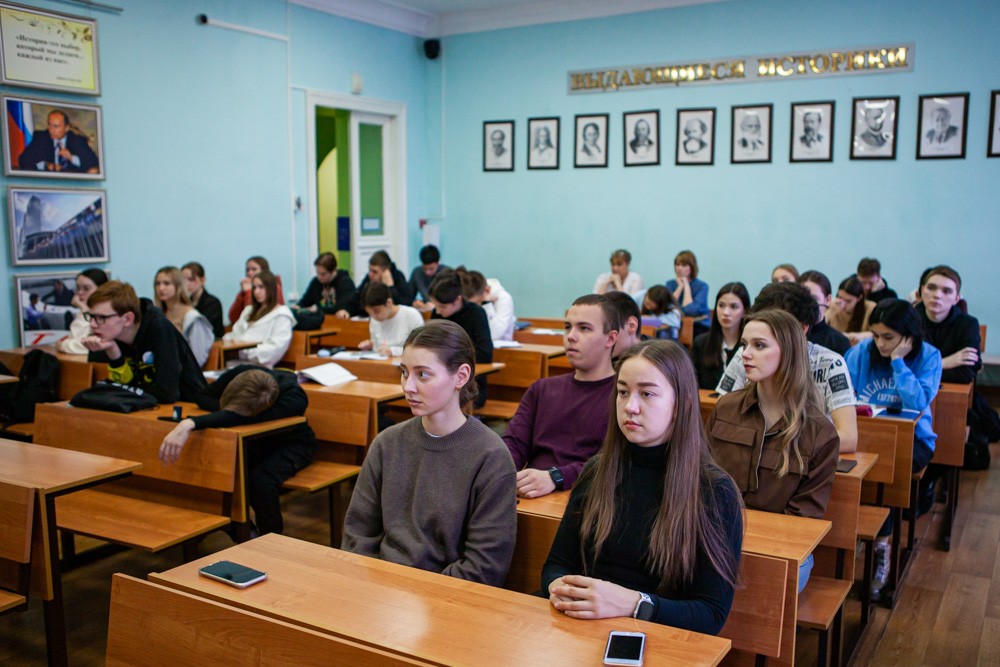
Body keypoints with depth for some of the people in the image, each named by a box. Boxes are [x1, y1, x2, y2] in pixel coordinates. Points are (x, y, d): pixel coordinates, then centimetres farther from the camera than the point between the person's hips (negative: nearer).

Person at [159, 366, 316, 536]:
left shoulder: (295, 399, -39)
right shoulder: (240, 374, -26)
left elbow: (239, 417, -51)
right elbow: (203, 396, -9)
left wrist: (190, 423, -58)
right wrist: (226, 410, -29)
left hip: (293, 444, -5)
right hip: (258, 439, 5)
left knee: (261, 479, -33)